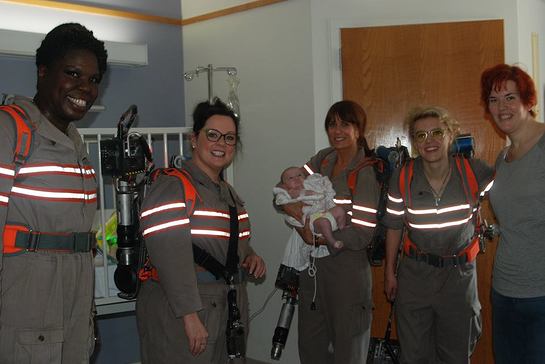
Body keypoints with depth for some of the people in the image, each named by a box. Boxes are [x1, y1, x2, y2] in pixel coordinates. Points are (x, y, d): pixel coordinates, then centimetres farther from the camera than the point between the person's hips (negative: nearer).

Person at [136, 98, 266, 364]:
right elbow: (171, 257, -24)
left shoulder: (228, 193, 14)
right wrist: (190, 316, -26)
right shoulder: (172, 187, -15)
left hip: (229, 310, 8)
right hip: (178, 315, -8)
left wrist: (250, 256, 8)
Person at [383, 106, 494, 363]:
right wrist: (389, 272, 5)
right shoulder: (402, 178, -11)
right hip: (415, 272, 1)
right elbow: (394, 227, 0)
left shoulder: (474, 172, -15)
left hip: (459, 273, 0)